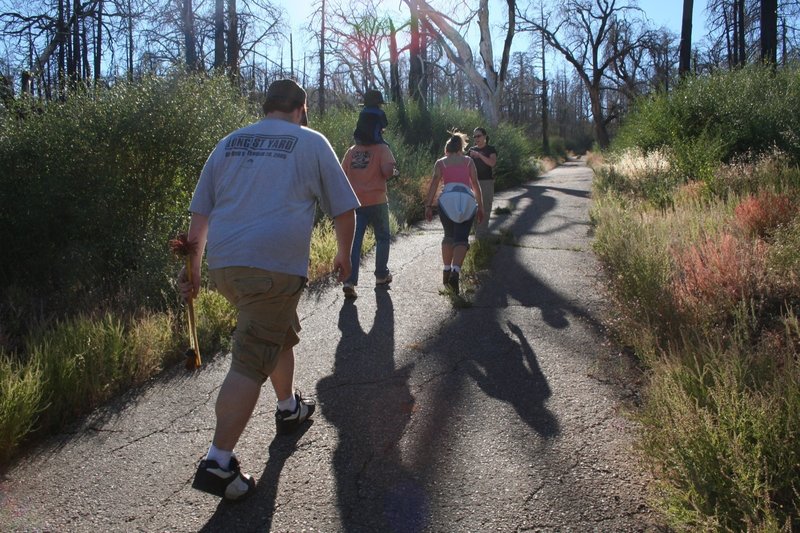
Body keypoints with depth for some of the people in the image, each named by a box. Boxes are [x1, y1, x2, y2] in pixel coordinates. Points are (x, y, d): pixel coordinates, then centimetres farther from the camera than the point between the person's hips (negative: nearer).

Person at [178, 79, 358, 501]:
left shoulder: (229, 144, 18)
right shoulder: (311, 143, 7)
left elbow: (199, 213, 17)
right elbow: (344, 211, 7)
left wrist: (192, 268, 22)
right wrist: (344, 256, 23)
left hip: (223, 264, 6)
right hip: (274, 267, -6)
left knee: (281, 332, 26)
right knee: (251, 363, -4)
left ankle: (289, 409, 43)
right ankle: (218, 463, -6)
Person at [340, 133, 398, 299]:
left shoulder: (351, 151, 8)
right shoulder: (382, 149, -5)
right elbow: (388, 170, -17)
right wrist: (394, 171, 3)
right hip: (376, 201, -3)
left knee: (354, 242, 0)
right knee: (382, 237, 17)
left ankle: (349, 281, -13)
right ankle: (381, 275, 24)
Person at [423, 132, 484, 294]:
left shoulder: (440, 162, 18)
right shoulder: (468, 161, 20)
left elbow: (434, 183, 4)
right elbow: (475, 184, 13)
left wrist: (428, 206, -1)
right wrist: (480, 206, 17)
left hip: (447, 200, 1)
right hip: (468, 200, -1)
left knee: (449, 236, 19)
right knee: (461, 238, -3)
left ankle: (446, 271, 18)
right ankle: (455, 272, -23)